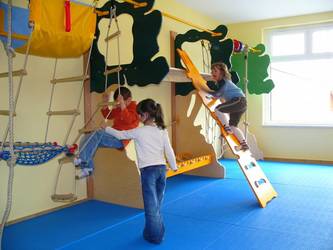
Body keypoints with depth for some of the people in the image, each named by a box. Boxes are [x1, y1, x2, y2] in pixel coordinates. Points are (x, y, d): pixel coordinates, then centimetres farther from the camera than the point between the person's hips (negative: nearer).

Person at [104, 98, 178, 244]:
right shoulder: (162, 130, 5)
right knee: (157, 204, 16)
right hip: (161, 168, 5)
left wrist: (106, 128, 21)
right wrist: (174, 166, 20)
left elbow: (120, 135, 5)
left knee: (151, 205, 4)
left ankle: (155, 236, 13)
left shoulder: (139, 131, -6)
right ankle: (157, 232, 27)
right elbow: (169, 150, 7)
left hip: (148, 170, -5)